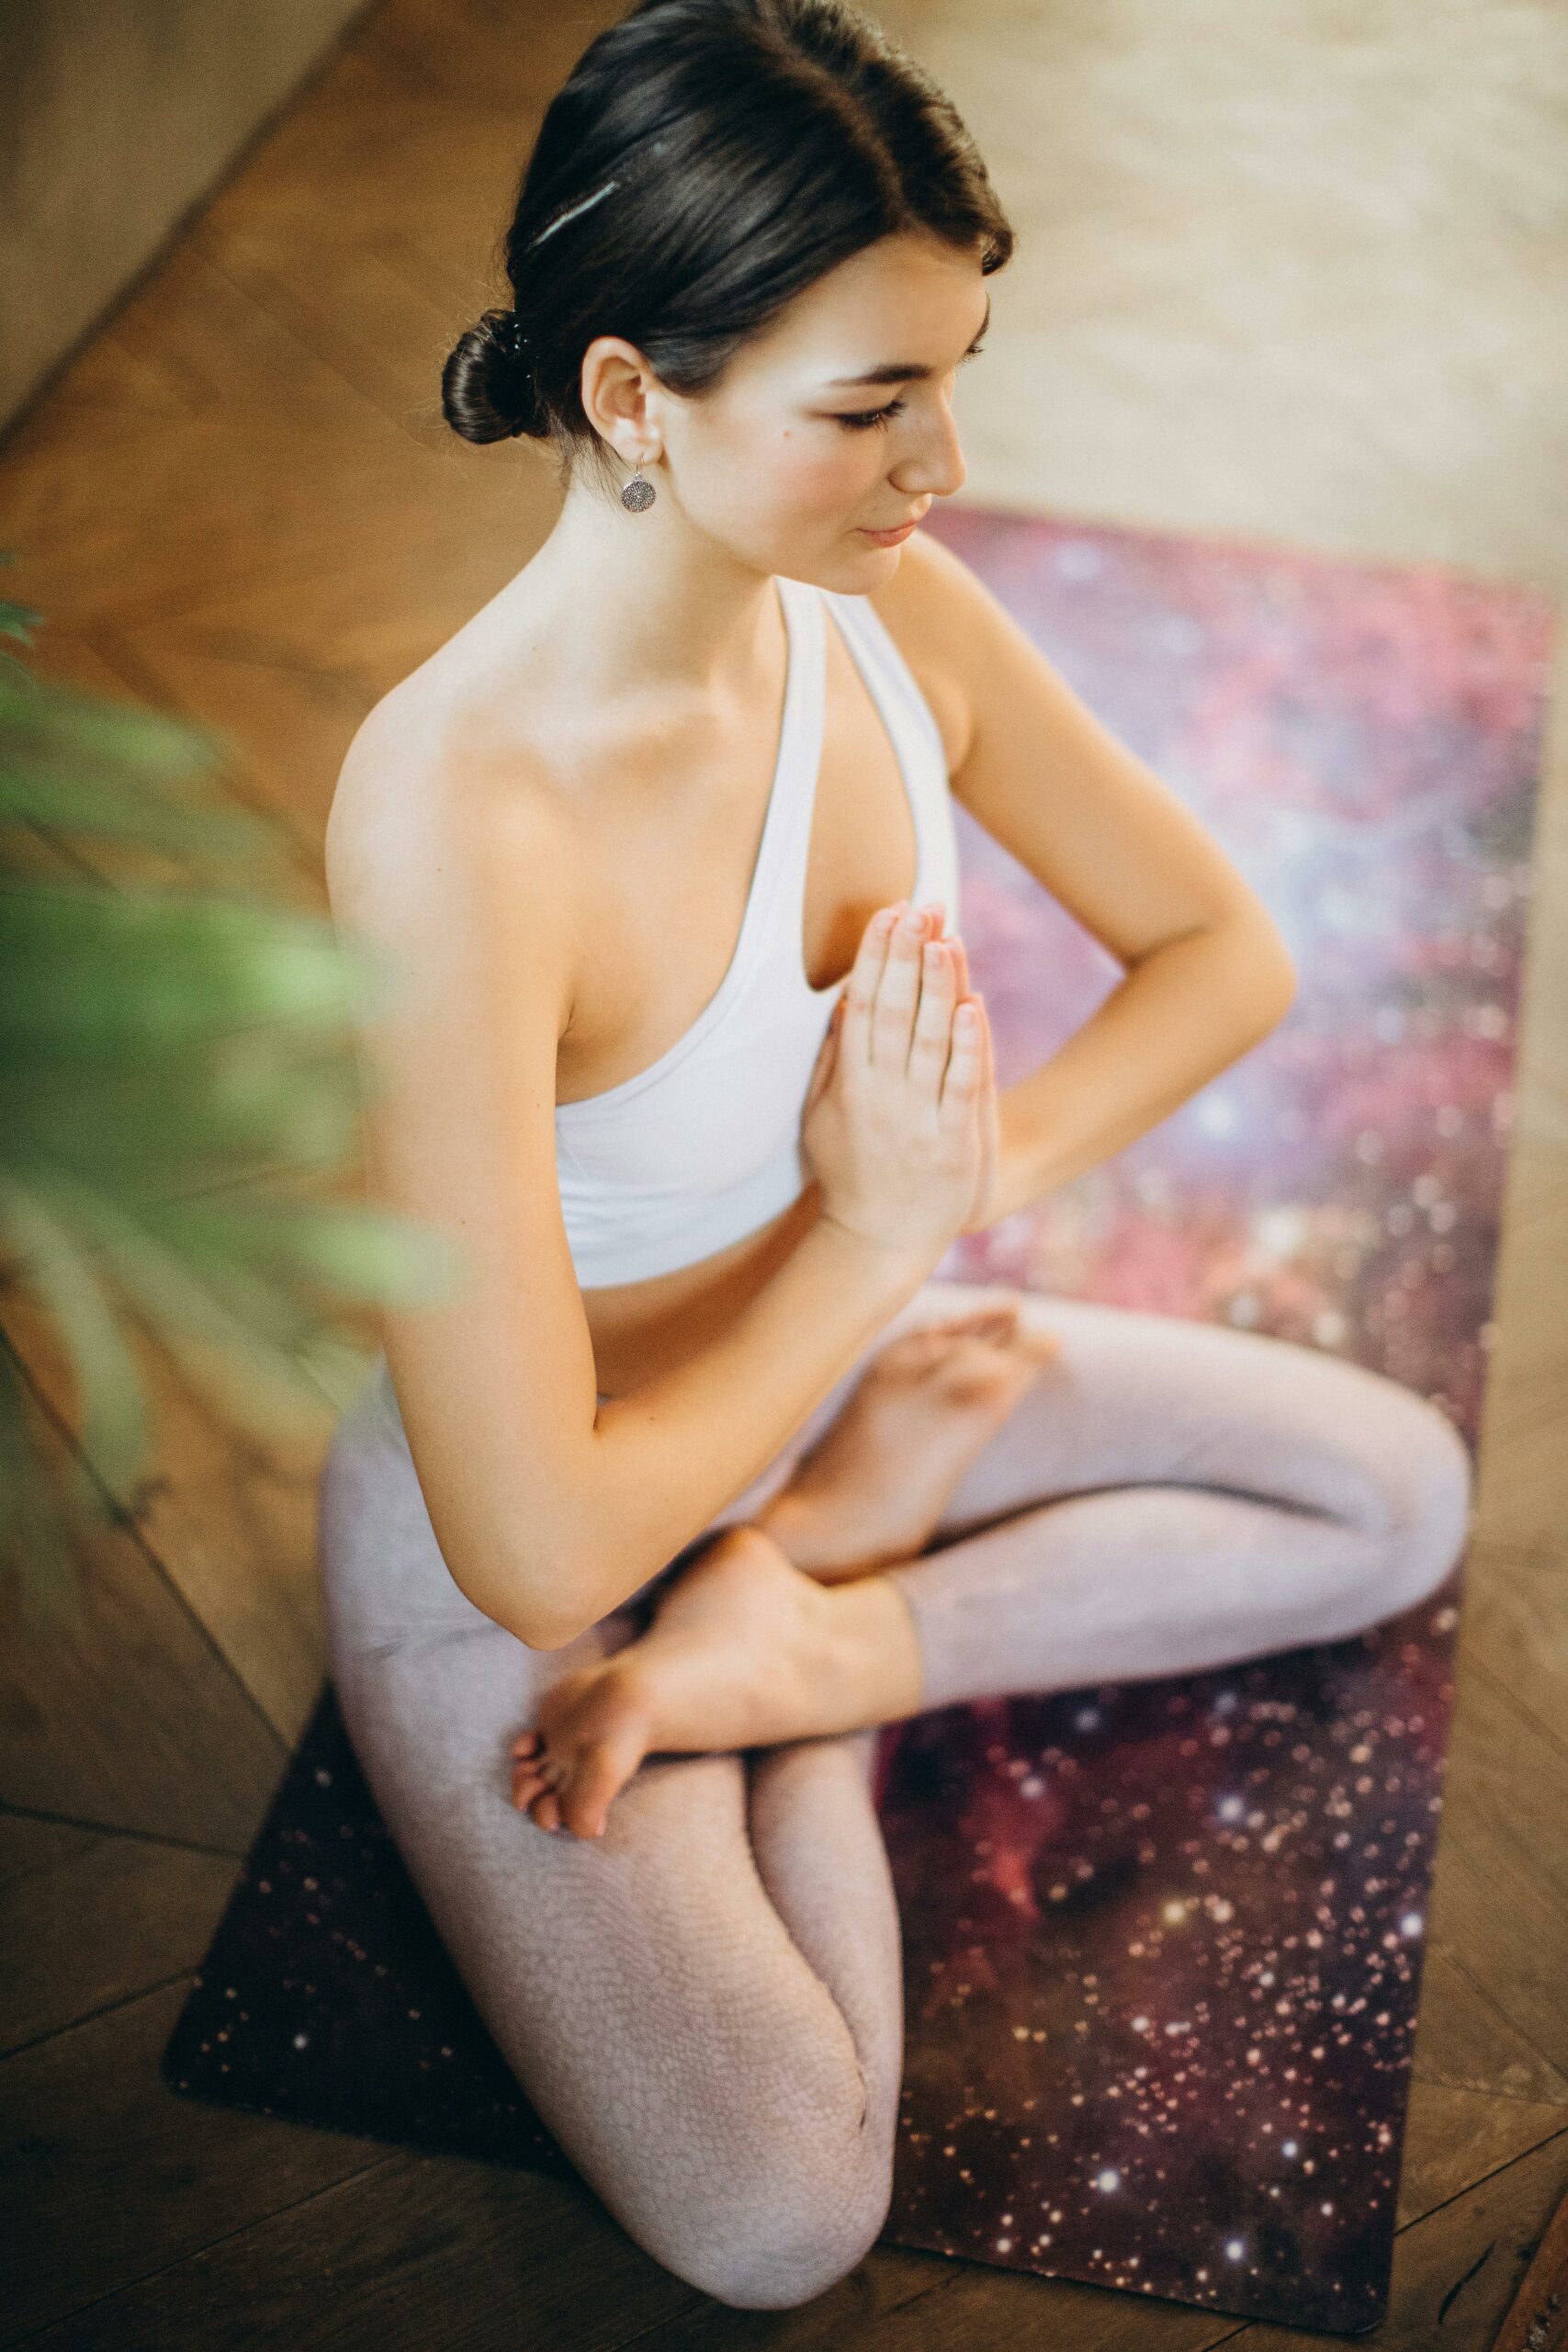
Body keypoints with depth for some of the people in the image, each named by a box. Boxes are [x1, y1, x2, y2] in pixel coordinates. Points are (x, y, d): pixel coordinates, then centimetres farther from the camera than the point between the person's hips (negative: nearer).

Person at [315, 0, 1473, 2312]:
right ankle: (815, 1678, 5)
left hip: (832, 1367, 7)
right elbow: (540, 1557, -34)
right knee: (775, 2219, -21)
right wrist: (874, 1242, -21)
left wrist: (968, 1177, -16)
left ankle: (817, 1638, 2)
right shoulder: (455, 818, -36)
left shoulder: (888, 607, -15)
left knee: (1403, 1496, 8)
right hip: (538, 1534, -6)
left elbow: (1228, 949, 0)